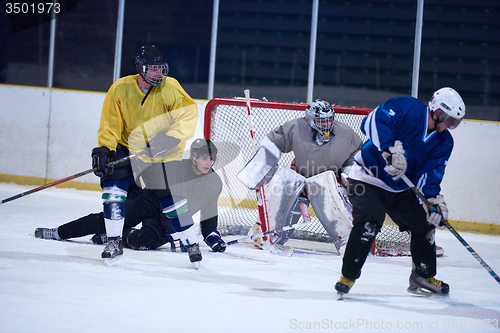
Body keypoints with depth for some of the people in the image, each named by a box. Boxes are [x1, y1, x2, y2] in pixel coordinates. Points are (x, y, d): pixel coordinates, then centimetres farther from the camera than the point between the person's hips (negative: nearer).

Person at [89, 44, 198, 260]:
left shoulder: (170, 88, -14)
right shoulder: (120, 90, -12)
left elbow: (188, 113, -13)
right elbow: (110, 125, -6)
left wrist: (171, 138, -25)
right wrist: (104, 149, -19)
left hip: (162, 155, -1)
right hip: (128, 148, 1)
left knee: (171, 198, -6)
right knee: (113, 184, -17)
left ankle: (190, 243, 12)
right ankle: (115, 242, -9)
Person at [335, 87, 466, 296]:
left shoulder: (444, 142, -1)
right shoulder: (407, 108, -20)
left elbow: (430, 174, -6)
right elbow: (372, 121, -32)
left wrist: (434, 199, -25)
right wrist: (390, 147, -44)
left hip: (401, 190, 7)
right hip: (368, 178, -7)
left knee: (424, 223, 6)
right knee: (368, 224, -23)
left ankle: (422, 277, 25)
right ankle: (348, 277, -10)